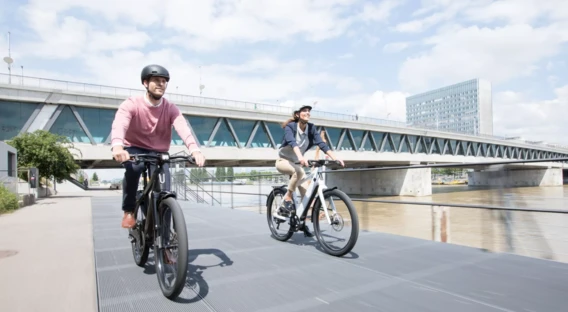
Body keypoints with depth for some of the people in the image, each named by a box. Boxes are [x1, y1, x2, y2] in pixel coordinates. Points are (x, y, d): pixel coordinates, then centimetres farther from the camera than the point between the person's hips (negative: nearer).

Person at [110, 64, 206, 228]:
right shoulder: (131, 104, -17)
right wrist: (117, 146, -59)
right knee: (133, 168, -35)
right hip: (134, 149, -1)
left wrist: (195, 150, -50)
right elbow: (119, 124, -36)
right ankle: (129, 211, -13)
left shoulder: (171, 109, -11)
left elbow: (183, 128, -30)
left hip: (158, 153, 2)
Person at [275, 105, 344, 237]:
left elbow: (321, 144, -17)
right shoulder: (290, 126, -21)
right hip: (283, 161, -5)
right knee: (299, 171, -37)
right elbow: (292, 142, -40)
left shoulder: (311, 128, -8)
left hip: (296, 163, 5)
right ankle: (286, 201, -22)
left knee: (306, 193, -6)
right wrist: (301, 157, -59)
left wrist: (335, 158, -30)